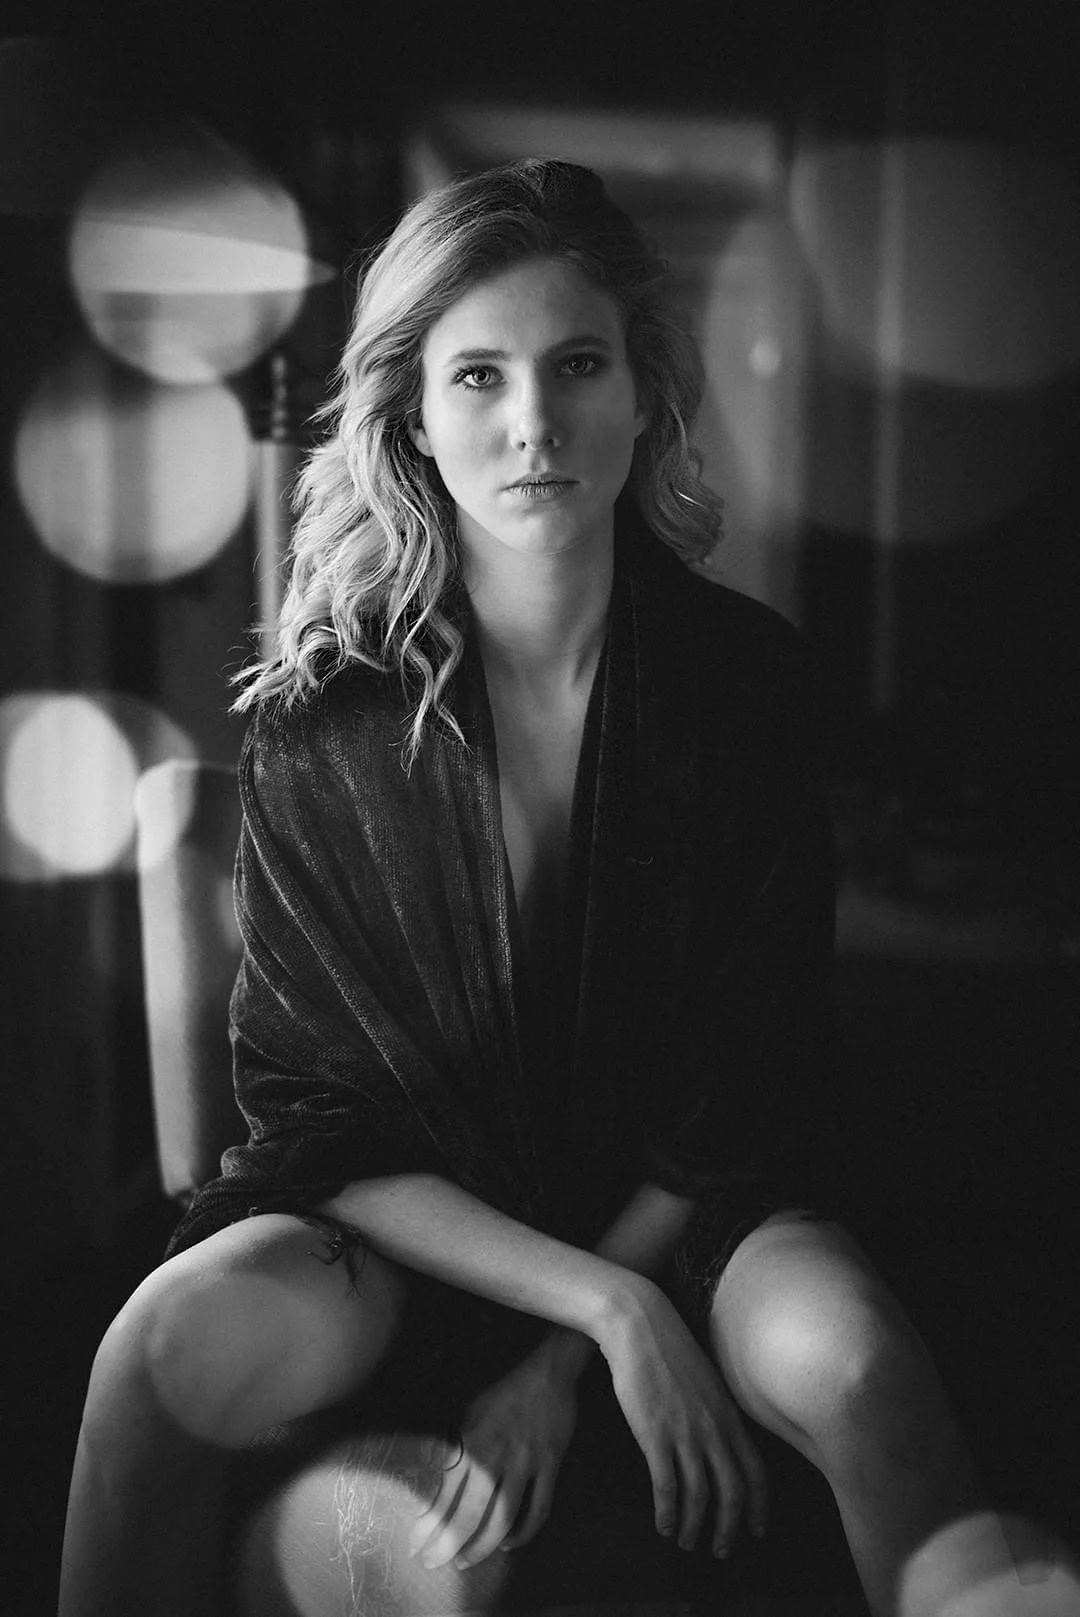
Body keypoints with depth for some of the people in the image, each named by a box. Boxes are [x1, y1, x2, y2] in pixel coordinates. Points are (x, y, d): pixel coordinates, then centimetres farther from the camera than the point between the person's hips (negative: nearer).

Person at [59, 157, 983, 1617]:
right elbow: (317, 1106, -9)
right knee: (174, 1340, -30)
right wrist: (607, 1308, -20)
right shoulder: (321, 719, -11)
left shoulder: (747, 678, -10)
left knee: (851, 1353, -32)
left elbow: (750, 1084, -5)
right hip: (402, 1215, 0)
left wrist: (558, 1366, -13)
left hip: (682, 1207, 1)